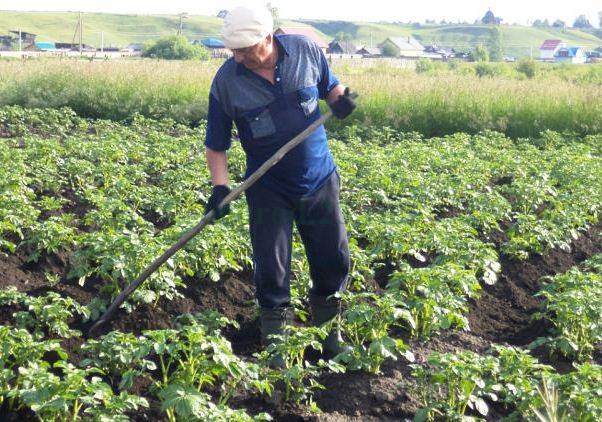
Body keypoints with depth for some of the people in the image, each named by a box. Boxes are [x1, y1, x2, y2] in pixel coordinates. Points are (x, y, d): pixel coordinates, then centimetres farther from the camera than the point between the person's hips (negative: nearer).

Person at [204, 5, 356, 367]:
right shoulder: (226, 81, -14)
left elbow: (329, 85, 10)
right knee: (271, 270, 1)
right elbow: (216, 143, -5)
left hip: (319, 180, 2)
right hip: (268, 189, -1)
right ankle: (276, 343, 20)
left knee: (334, 260, 10)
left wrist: (340, 97, -13)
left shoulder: (307, 51, -11)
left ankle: (330, 332, 32)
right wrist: (220, 186, -18)